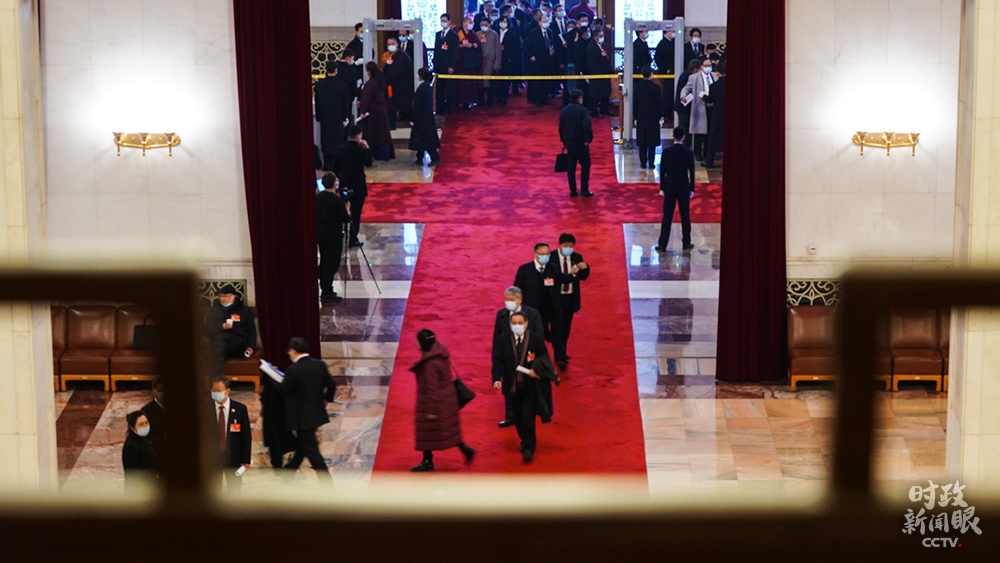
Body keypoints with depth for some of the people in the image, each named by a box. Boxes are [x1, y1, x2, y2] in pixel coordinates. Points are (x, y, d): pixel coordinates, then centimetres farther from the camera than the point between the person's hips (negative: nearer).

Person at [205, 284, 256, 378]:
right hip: (220, 345, 2)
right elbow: (208, 330, 11)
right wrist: (222, 327, -8)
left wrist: (250, 347, -6)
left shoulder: (244, 310, 14)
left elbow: (252, 331, 11)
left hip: (239, 346, -2)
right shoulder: (215, 310, 17)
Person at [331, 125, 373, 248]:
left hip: (344, 185, 5)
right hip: (358, 186, -5)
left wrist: (338, 181, 13)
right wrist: (367, 149, 2)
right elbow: (368, 163, -3)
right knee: (356, 212, 1)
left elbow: (335, 168, 3)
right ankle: (353, 239, 1)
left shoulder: (340, 150, -1)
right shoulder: (360, 150, -16)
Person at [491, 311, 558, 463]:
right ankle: (525, 440, 36)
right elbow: (498, 360, -5)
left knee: (528, 416, -9)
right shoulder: (504, 341, -5)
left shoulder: (536, 340, -8)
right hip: (514, 385, 3)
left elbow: (544, 359, -1)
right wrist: (496, 379, -18)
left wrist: (536, 369, -20)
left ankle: (529, 448, 0)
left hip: (531, 386, -3)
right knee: (518, 416, 14)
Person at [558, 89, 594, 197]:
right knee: (585, 166, 4)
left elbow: (561, 127, 12)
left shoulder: (564, 111, 6)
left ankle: (572, 190, 12)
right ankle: (584, 190, 2)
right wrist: (588, 139, -12)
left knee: (570, 167, 10)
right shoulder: (582, 110, -13)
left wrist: (563, 141, 21)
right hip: (581, 143, -5)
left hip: (569, 142, 5)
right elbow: (587, 126, -23)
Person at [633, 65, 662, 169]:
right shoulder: (655, 87, -12)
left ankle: (643, 163, 8)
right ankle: (651, 163, 4)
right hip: (653, 117, -2)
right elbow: (658, 103, -6)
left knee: (642, 141, 8)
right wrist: (660, 116, 5)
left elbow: (634, 103, 0)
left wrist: (636, 117, 8)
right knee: (652, 141, 4)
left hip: (641, 117, 2)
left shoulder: (636, 87, -4)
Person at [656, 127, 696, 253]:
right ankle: (686, 244, 17)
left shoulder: (666, 152, -7)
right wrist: (692, 189, 7)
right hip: (684, 188, 0)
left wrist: (662, 188, 6)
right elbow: (691, 172, -3)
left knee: (667, 217, 3)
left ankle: (662, 245, 1)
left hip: (669, 188, 0)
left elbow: (662, 171, -4)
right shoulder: (688, 153, -7)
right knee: (685, 216, 11)